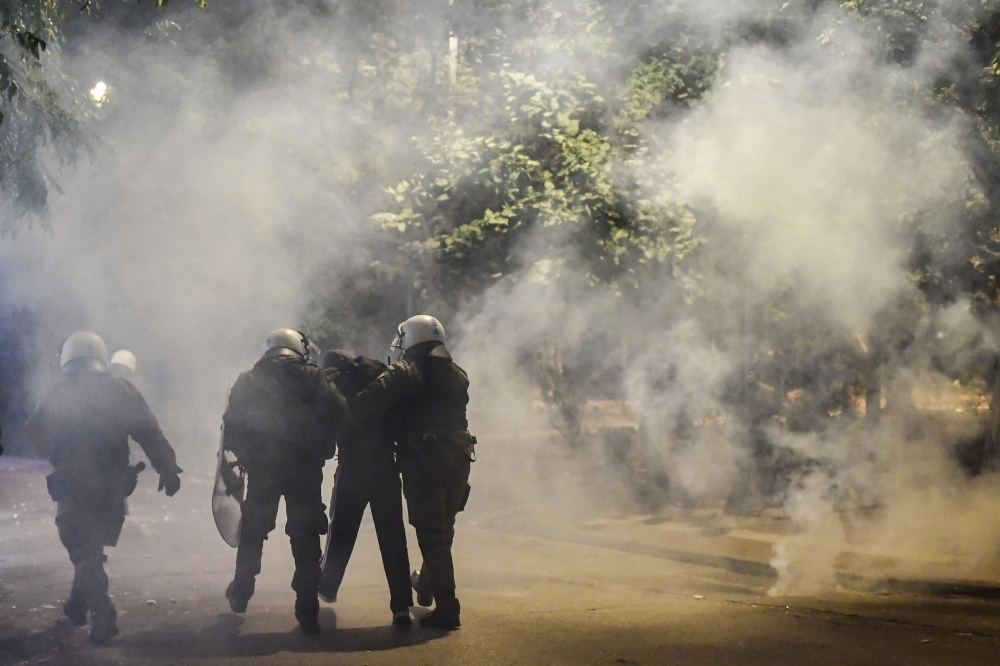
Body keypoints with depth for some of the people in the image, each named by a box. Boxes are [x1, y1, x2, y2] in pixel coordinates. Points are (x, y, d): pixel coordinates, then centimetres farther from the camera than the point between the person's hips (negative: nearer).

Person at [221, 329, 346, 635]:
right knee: (306, 540, 2)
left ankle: (241, 593, 34)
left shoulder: (248, 381, 5)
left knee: (253, 532, 20)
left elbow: (232, 425, 2)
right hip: (305, 469, -1)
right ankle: (307, 612, -3)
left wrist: (244, 455, 12)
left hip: (262, 469, 2)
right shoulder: (315, 379, 0)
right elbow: (339, 414, -8)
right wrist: (322, 450, 3)